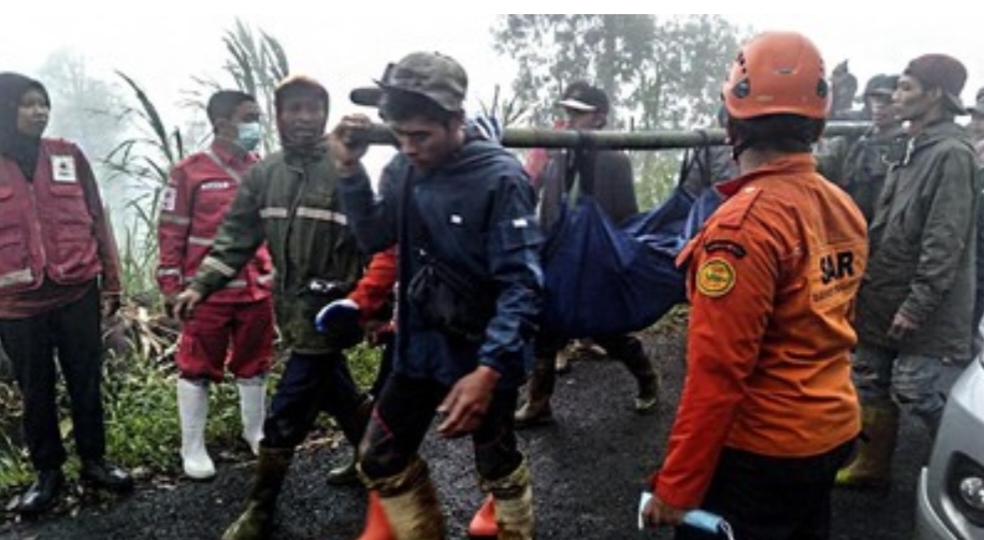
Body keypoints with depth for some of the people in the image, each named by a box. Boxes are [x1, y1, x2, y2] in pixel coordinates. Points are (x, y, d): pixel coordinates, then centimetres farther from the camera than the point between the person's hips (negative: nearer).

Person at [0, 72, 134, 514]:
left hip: (79, 293, 1)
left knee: (86, 382, 10)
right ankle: (47, 471, 26)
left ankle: (94, 460, 26)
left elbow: (96, 221, 6)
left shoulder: (69, 157, 3)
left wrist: (110, 282, 5)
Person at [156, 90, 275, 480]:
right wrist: (171, 288, -5)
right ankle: (193, 448, 23)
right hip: (208, 294, -4)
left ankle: (255, 431, 36)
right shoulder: (190, 172, -7)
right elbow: (171, 233, -5)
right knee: (198, 370, 8)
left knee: (254, 365, 17)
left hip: (257, 290, 4)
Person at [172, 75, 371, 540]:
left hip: (327, 307, -6)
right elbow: (237, 236, 6)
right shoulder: (263, 174, 6)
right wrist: (201, 285, -5)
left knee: (285, 416, -1)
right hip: (291, 307, 6)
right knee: (336, 393, 22)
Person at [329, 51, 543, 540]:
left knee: (497, 466, 16)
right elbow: (374, 238, 8)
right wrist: (349, 170, -7)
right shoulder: (403, 170, -3)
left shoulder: (499, 177, -20)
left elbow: (522, 283, -23)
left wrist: (489, 369, -34)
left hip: (484, 354, -5)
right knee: (381, 462, 14)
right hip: (420, 346, 6)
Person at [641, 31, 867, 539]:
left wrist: (676, 484, -17)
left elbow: (717, 371, -24)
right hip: (832, 429, 8)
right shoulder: (844, 208, 1)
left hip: (762, 449, -8)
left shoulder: (744, 222, -23)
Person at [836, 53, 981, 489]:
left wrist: (916, 305, -21)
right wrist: (869, 282, 15)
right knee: (870, 380, 13)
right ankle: (873, 465, 28)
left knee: (913, 388, -3)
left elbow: (945, 242, -20)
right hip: (885, 293, 9)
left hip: (922, 303, -9)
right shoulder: (914, 148, 13)